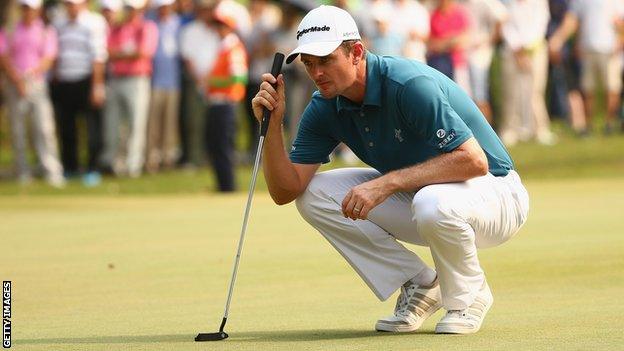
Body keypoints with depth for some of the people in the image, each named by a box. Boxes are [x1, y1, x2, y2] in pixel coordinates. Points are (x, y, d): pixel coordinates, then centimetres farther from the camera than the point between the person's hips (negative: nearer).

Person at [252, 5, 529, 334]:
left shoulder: (410, 84, -28)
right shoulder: (324, 108, -6)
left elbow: (474, 161, -35)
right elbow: (285, 190, -9)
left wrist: (387, 182, -37)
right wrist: (272, 123, -23)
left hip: (496, 194, -7)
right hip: (414, 194, 7)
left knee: (434, 204, -41)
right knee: (314, 195, -9)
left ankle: (468, 297, -9)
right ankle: (419, 286, 1)